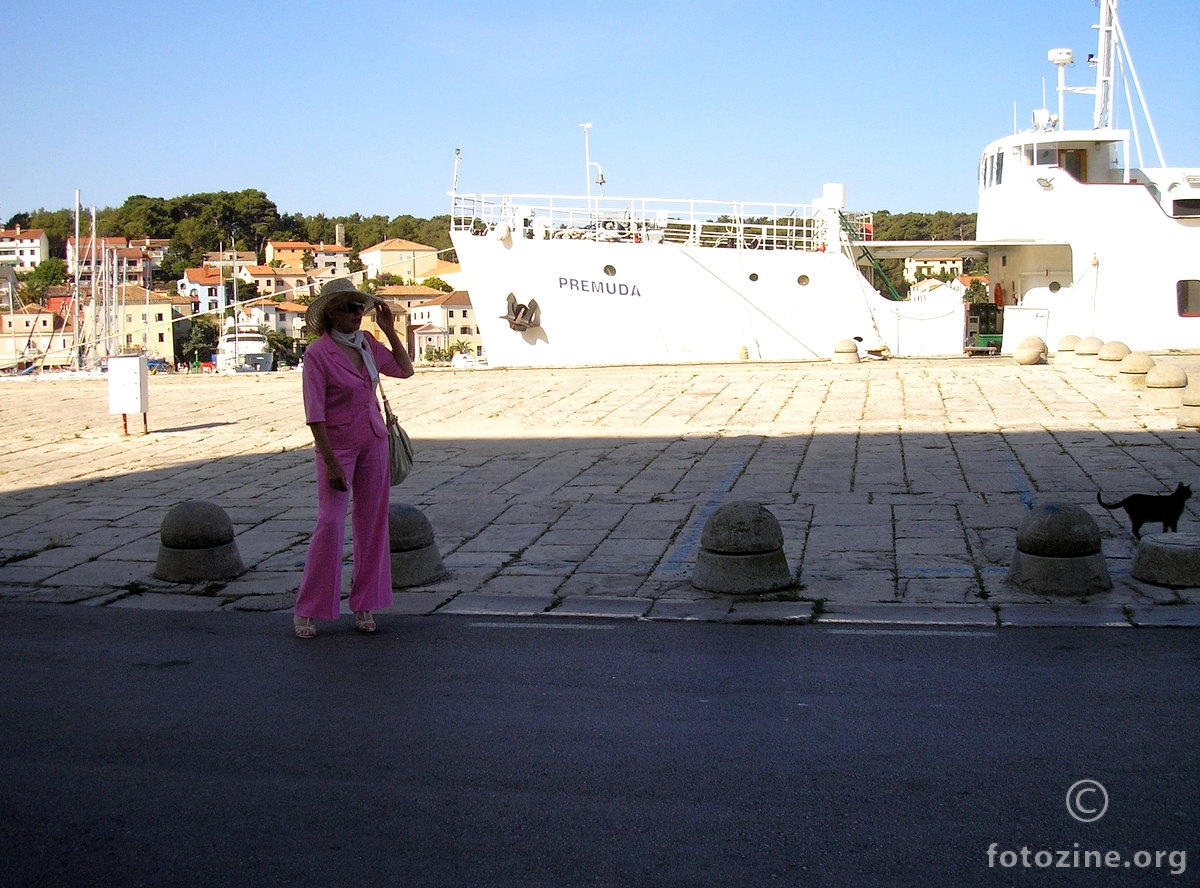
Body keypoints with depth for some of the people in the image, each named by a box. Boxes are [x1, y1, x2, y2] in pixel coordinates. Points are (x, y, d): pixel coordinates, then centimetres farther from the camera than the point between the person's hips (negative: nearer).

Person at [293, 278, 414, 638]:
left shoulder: (367, 343, 4)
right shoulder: (317, 353, -14)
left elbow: (405, 370, 12)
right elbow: (315, 415, -16)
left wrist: (390, 331, 1)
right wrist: (330, 463, -19)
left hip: (374, 442, 6)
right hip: (337, 444, -6)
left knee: (372, 522, 7)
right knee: (330, 524, -8)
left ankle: (364, 604, 17)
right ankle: (306, 610, 4)